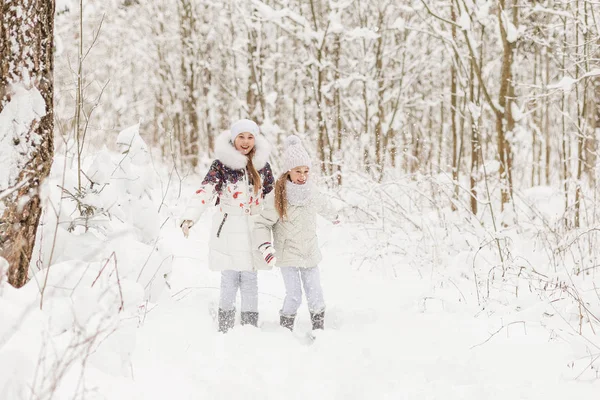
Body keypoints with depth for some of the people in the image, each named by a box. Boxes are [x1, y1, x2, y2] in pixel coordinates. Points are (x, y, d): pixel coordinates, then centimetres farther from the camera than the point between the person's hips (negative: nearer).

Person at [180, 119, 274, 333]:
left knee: (249, 281, 3)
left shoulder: (262, 164, 5)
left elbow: (272, 197, 15)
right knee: (229, 280, -2)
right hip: (228, 230, -2)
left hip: (253, 230, 2)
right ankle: (225, 328, 9)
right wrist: (189, 217, -30)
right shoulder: (221, 164, -6)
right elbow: (204, 191, -17)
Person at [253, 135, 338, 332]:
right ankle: (285, 331, 14)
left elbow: (324, 206, 22)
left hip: (310, 254, 4)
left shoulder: (313, 195, -2)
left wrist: (334, 216, 43)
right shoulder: (278, 199, -17)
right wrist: (265, 245, -30)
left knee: (315, 295, 3)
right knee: (294, 296, -6)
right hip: (287, 255, -4)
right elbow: (262, 224, -13)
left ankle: (319, 330, 19)